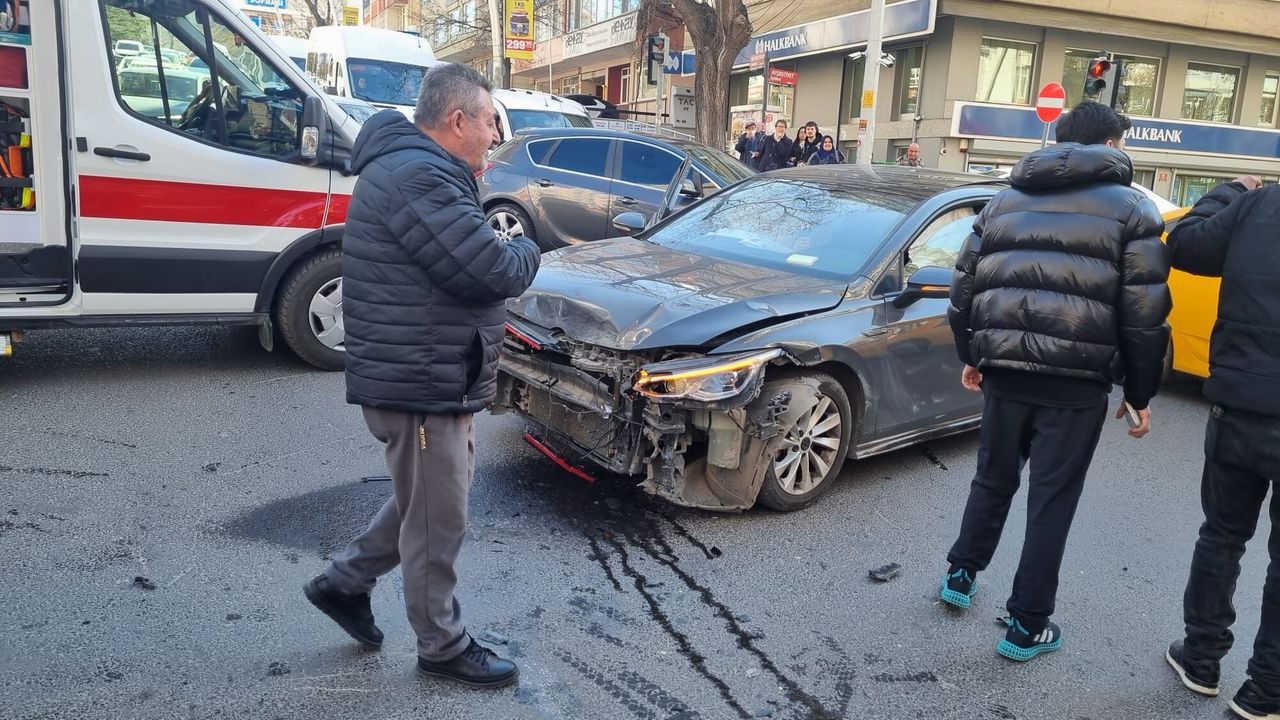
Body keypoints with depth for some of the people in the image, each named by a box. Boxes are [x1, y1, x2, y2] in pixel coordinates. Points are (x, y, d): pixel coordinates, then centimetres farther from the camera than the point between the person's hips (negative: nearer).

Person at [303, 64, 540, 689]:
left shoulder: (415, 170, 15)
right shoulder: (419, 178, -22)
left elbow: (465, 261, 19)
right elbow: (494, 273, -25)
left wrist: (503, 249, 0)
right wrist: (527, 250, -5)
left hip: (431, 377, 11)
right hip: (420, 384, -11)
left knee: (427, 505, 25)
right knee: (438, 524, 6)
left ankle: (344, 581, 38)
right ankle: (444, 648, 24)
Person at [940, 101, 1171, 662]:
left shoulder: (1005, 201, 13)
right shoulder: (1131, 208, 2)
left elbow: (965, 285, 13)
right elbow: (1145, 312, -4)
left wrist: (971, 356, 24)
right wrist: (1140, 393, 4)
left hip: (1005, 371, 4)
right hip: (1077, 381, -3)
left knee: (993, 479, 22)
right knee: (1052, 500, 6)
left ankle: (961, 574, 34)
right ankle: (1027, 624, 15)